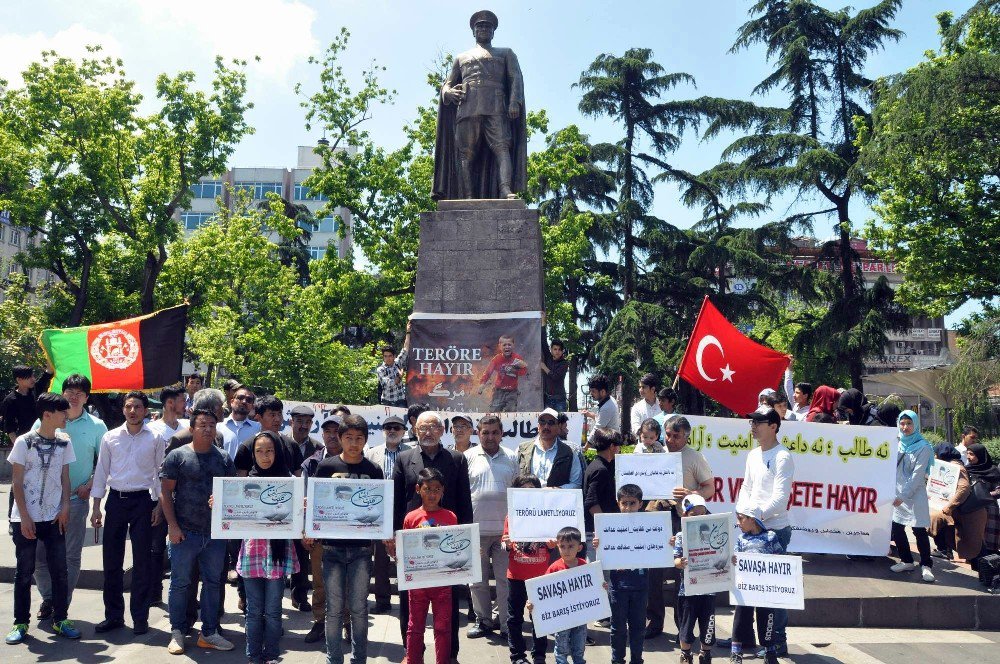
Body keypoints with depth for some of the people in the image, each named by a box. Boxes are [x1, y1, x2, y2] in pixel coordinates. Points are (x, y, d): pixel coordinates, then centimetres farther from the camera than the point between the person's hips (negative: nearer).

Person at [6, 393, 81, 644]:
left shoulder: (64, 442, 5)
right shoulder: (25, 442, -7)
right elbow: (17, 482, -5)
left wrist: (65, 507, -2)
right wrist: (24, 517, -10)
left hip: (54, 518, 3)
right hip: (26, 518, -3)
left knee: (59, 571, 5)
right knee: (24, 572, 5)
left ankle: (60, 620, 16)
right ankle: (21, 623, 16)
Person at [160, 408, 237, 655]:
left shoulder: (224, 458, 8)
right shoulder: (177, 456, -2)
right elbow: (165, 492, -4)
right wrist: (173, 526, -10)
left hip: (216, 533, 4)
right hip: (185, 532, -3)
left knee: (213, 583, 9)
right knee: (180, 583, 4)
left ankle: (209, 633, 19)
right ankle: (177, 632, 17)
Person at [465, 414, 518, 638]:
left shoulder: (511, 458, 8)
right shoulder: (469, 457, 3)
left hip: (504, 528, 1)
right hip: (476, 528, -1)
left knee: (505, 579, 3)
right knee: (478, 579, 8)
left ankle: (504, 622, 13)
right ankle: (483, 620, 20)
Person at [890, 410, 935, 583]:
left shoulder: (923, 447, -5)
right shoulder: (897, 444, 10)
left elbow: (917, 474, -10)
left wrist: (903, 495, -15)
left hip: (915, 495, -5)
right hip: (897, 494, 5)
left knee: (919, 530, -6)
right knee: (896, 528, 5)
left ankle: (926, 565, 2)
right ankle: (906, 561, 19)